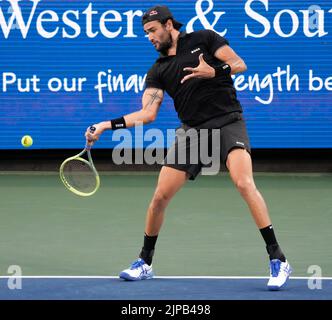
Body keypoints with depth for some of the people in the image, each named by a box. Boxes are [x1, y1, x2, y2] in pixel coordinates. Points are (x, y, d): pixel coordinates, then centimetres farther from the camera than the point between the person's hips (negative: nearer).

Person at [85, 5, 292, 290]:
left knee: (244, 183, -26)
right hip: (192, 131, 5)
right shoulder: (158, 71, 11)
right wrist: (109, 125, -7)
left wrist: (214, 72, -19)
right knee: (160, 197, 0)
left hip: (227, 122, -4)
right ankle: (145, 263, 20)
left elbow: (240, 65, 0)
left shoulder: (203, 39, 3)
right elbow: (147, 114, 3)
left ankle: (277, 260, -21)